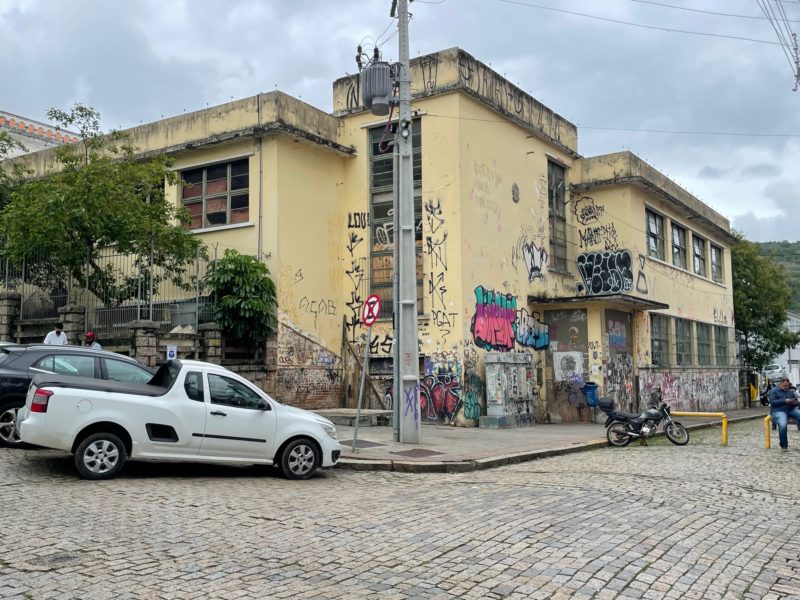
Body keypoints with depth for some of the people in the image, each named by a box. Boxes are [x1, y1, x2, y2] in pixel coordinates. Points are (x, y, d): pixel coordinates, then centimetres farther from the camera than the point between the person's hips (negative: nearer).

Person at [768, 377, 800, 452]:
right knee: (782, 425, -34)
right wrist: (784, 401, -19)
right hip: (779, 411, -5)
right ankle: (784, 446, -20)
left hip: (791, 410, 5)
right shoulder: (774, 391, 4)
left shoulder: (790, 391, 20)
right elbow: (772, 401, -9)